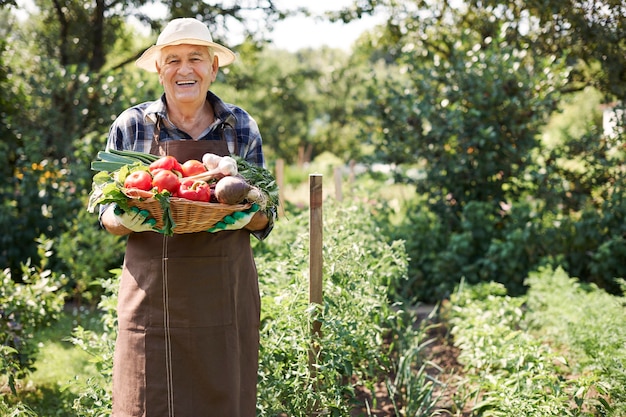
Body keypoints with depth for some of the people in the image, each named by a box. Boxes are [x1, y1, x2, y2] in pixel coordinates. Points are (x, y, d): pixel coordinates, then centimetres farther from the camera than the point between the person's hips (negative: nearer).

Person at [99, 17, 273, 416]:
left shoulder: (242, 127, 6)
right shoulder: (131, 126, 4)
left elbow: (265, 218, 11)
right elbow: (107, 214, 8)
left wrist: (248, 216, -12)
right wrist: (127, 221, -14)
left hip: (225, 292, 1)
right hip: (154, 291, -1)